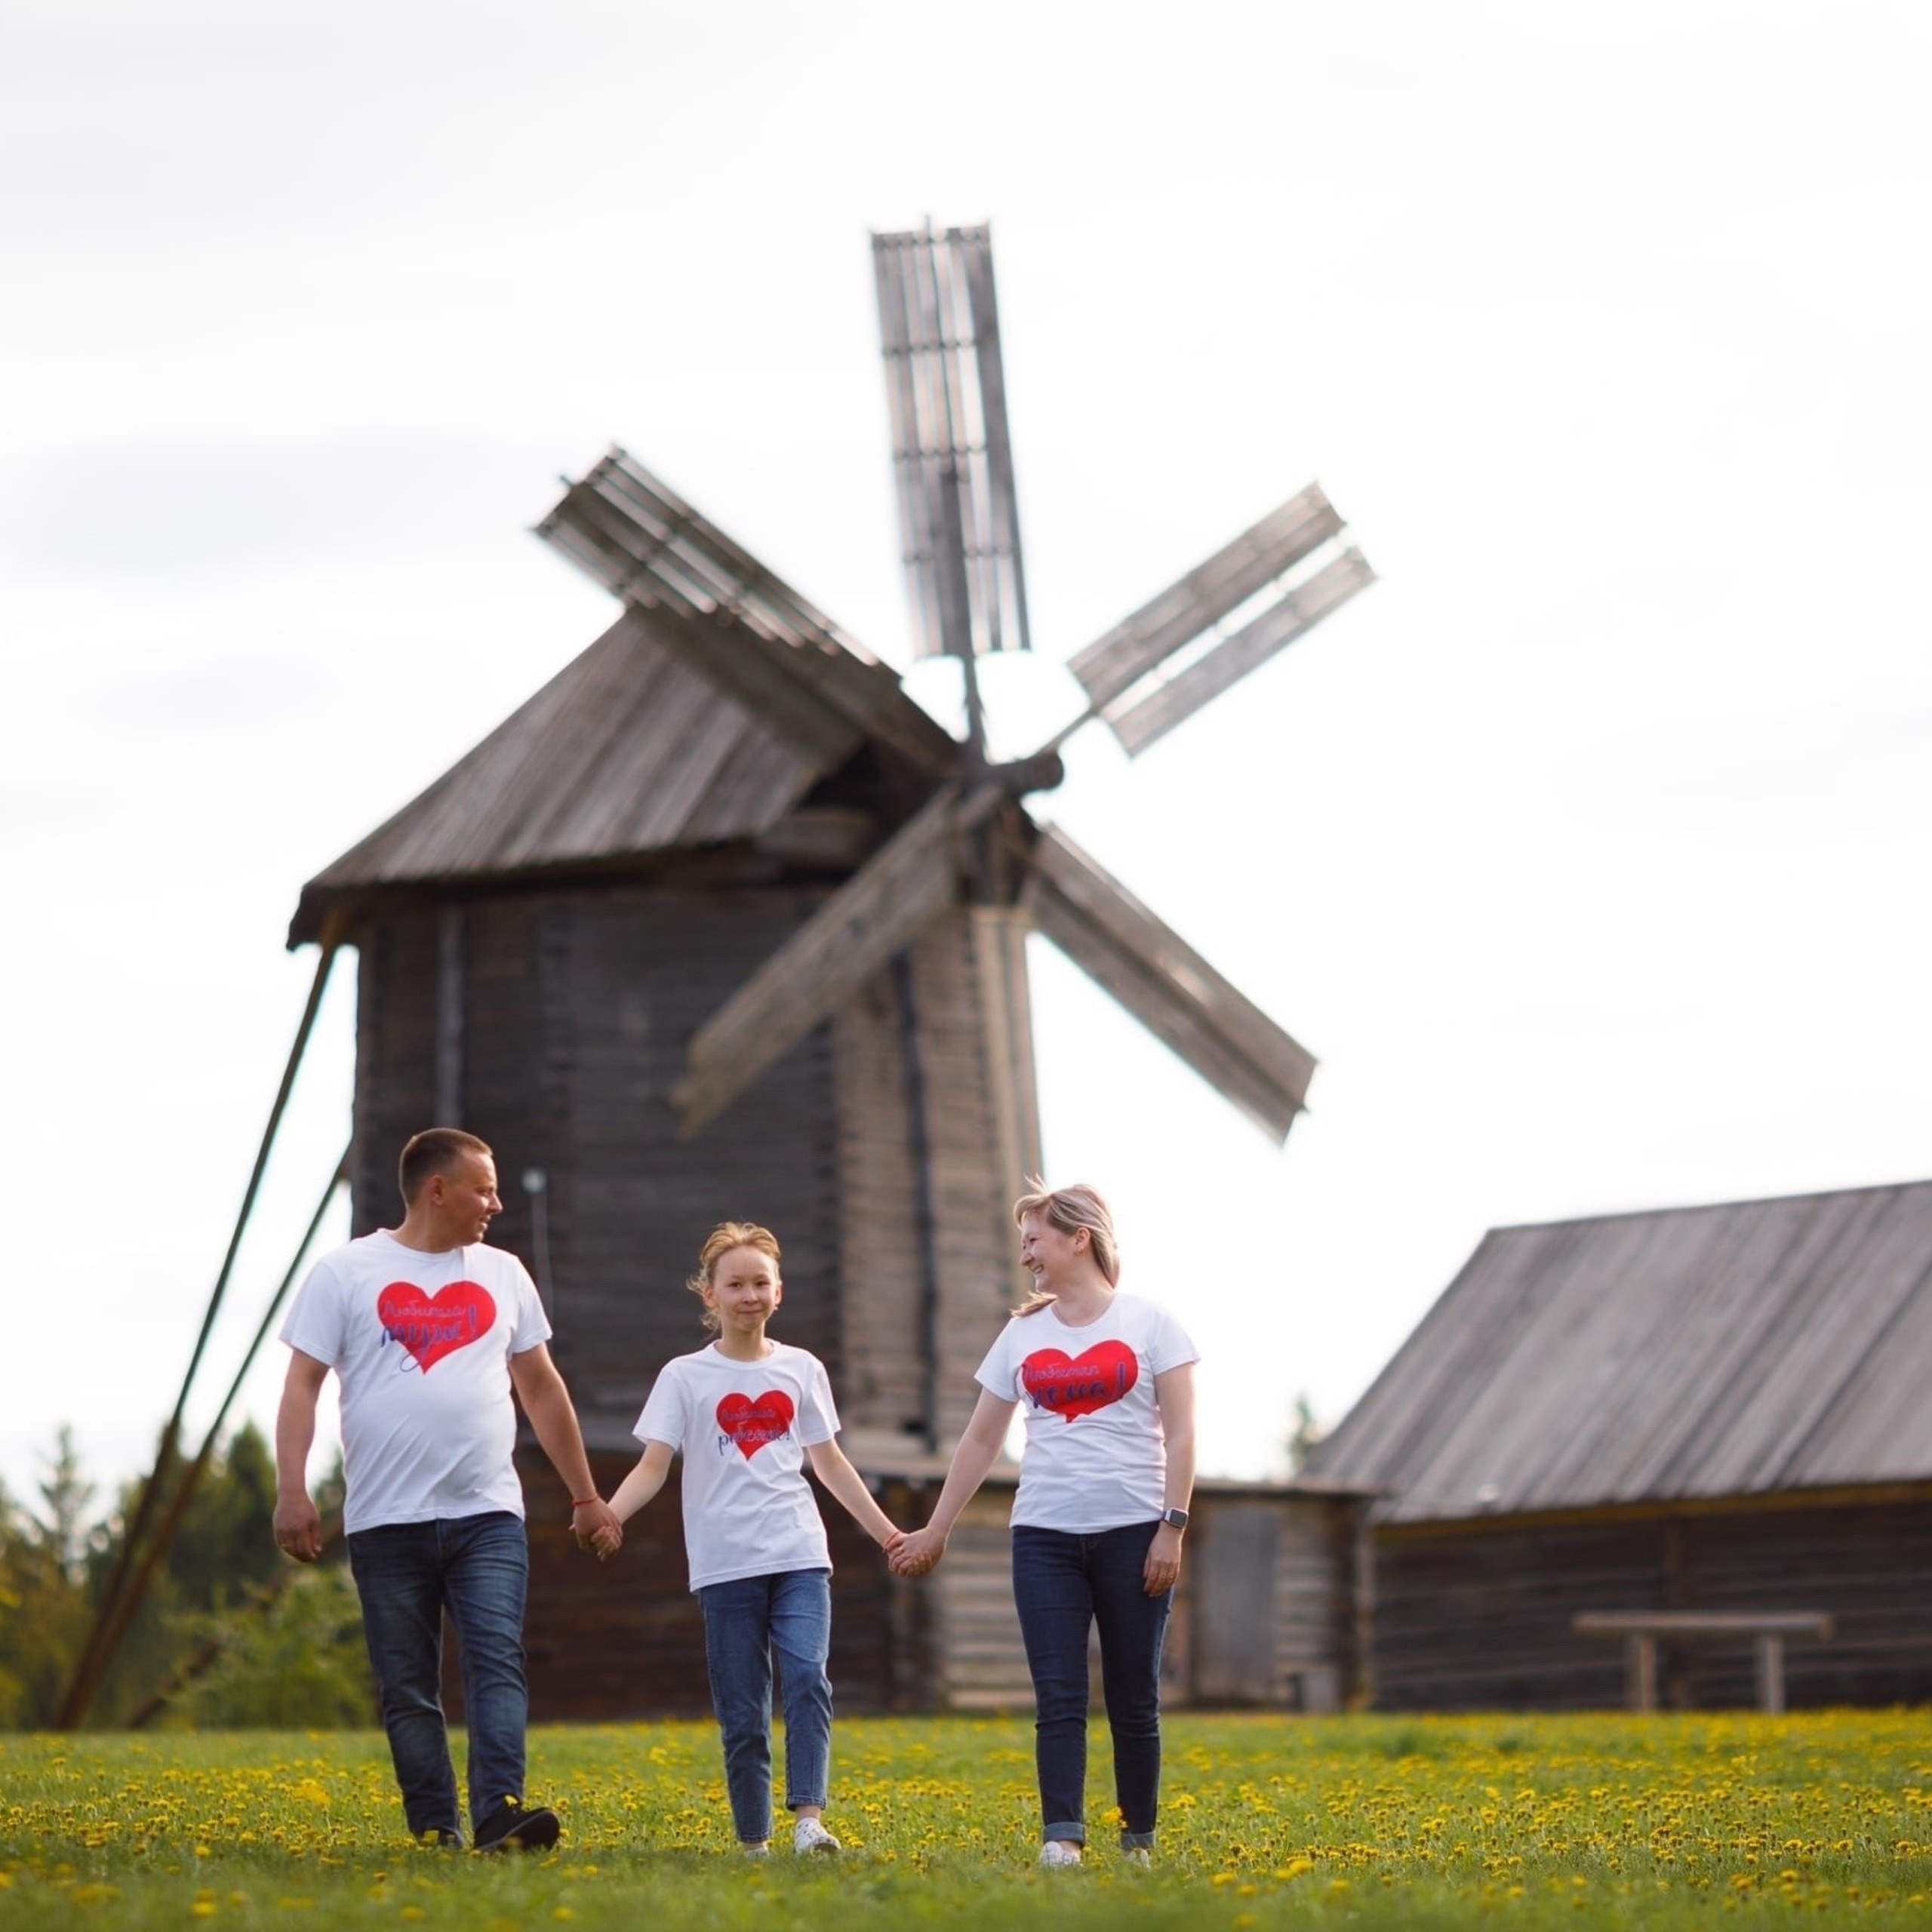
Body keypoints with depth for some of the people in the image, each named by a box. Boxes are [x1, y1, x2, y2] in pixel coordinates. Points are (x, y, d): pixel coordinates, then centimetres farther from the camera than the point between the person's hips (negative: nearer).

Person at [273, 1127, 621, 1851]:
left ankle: (499, 1813, -22)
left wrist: (586, 1496, 19)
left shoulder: (503, 1275, 14)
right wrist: (292, 1491, -13)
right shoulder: (346, 1273, 3)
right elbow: (301, 1386, -1)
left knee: (498, 1663, -14)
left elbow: (542, 1388, 20)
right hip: (388, 1521, -2)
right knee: (408, 1688, 2)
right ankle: (434, 1832, 7)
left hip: (488, 1517, 2)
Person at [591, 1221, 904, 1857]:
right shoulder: (684, 1377, 4)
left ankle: (808, 1818, -24)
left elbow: (829, 1462, 20)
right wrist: (607, 1514, -20)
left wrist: (887, 1534, 19)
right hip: (726, 1566, -1)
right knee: (741, 1714, 0)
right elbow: (653, 1467, -2)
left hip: (799, 1558, 1)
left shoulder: (802, 1370, 12)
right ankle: (753, 1841, 8)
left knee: (807, 1679, -20)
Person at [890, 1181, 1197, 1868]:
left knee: (1133, 1699, 3)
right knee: (1058, 1698, -6)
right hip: (1045, 1535, 3)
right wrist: (935, 1530, 14)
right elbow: (980, 1441, 16)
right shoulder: (1022, 1334, 11)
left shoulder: (1149, 1323, 2)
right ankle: (1062, 1838, -12)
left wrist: (1172, 1527, -10)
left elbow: (1180, 1433, -2)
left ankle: (1139, 1842, 12)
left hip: (1132, 1531, -3)